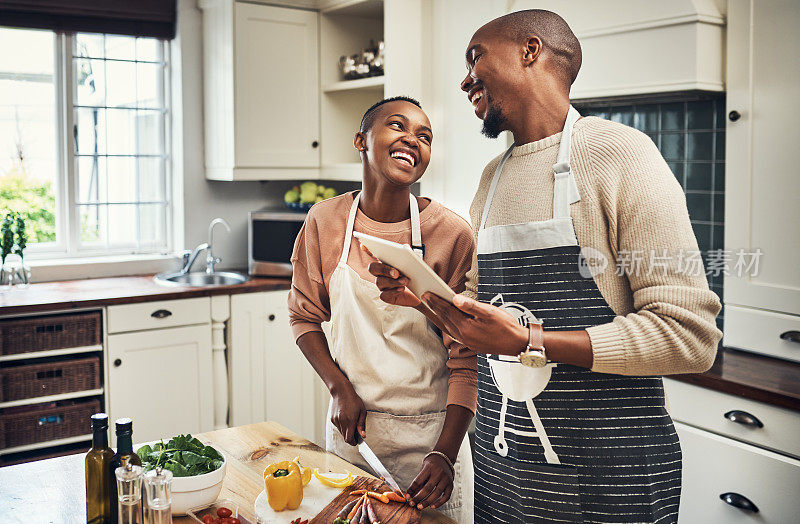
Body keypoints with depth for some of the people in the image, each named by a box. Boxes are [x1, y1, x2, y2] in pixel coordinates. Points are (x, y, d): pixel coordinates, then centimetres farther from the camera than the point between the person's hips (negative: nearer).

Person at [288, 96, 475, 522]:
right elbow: (304, 316, 6)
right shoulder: (325, 221, -5)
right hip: (352, 424, 3)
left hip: (430, 431, -2)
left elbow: (466, 357, -11)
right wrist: (339, 388, -7)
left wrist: (446, 453, -18)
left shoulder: (452, 233, -14)